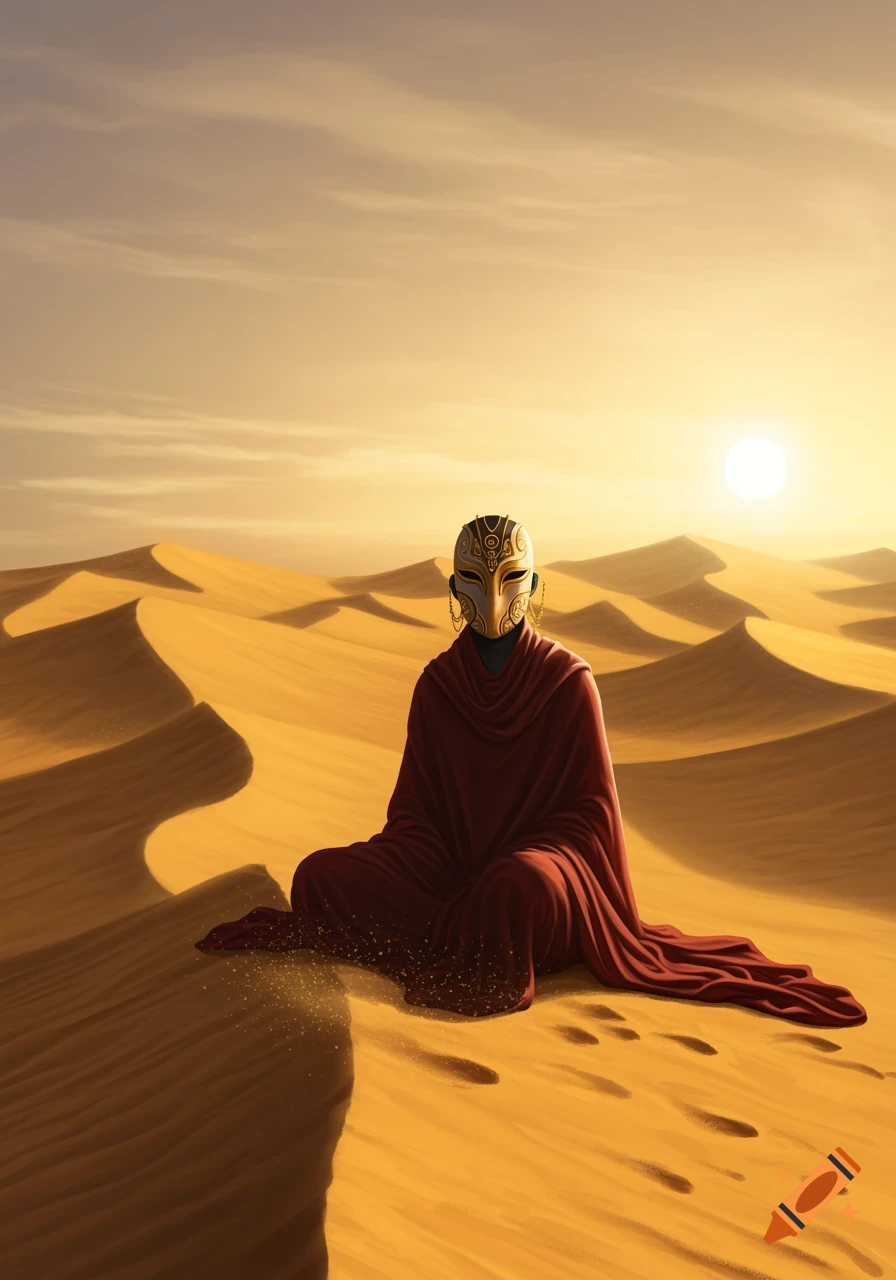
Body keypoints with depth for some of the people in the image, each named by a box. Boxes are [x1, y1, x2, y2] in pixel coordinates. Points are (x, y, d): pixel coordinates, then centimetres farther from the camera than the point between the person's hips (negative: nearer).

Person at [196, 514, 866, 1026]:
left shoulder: (568, 680, -7)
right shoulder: (438, 682, 2)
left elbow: (589, 803, -4)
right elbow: (415, 801, 6)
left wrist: (520, 857, -16)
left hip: (543, 857, -3)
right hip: (449, 861, 4)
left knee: (517, 886, -41)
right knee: (321, 873, -19)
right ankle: (463, 941, -12)